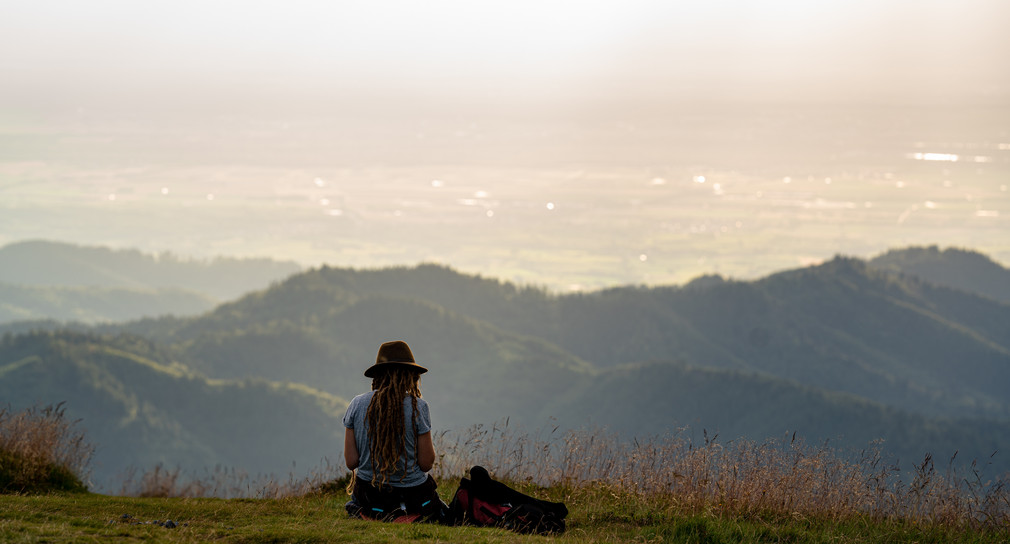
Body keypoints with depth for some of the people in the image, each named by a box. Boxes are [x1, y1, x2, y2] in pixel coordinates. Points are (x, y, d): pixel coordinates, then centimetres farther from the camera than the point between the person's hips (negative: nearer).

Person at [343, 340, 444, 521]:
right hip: (412, 493, -3)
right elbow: (426, 464, -10)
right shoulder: (417, 407, -14)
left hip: (369, 495, 3)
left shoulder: (357, 404, -5)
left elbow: (351, 462, -4)